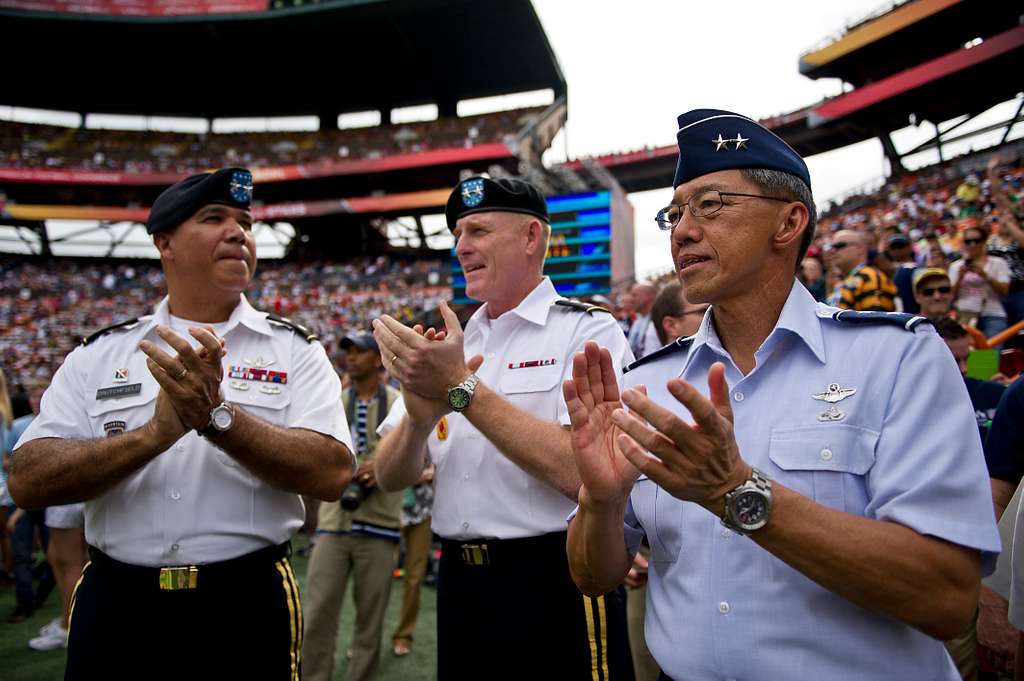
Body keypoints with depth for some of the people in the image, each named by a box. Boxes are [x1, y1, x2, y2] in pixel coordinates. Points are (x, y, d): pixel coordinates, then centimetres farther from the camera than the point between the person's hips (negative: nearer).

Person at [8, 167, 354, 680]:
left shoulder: (294, 350, -2)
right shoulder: (100, 353, 3)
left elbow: (332, 473, -13)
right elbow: (28, 481, -6)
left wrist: (218, 417, -22)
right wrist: (157, 431, -19)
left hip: (247, 604, -1)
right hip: (115, 606, 2)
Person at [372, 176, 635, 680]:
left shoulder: (588, 332, -9)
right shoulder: (446, 345, 8)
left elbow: (582, 473, -23)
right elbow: (391, 478, 4)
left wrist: (461, 388, -22)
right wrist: (419, 417, -16)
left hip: (556, 584, -5)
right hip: (459, 581, 6)